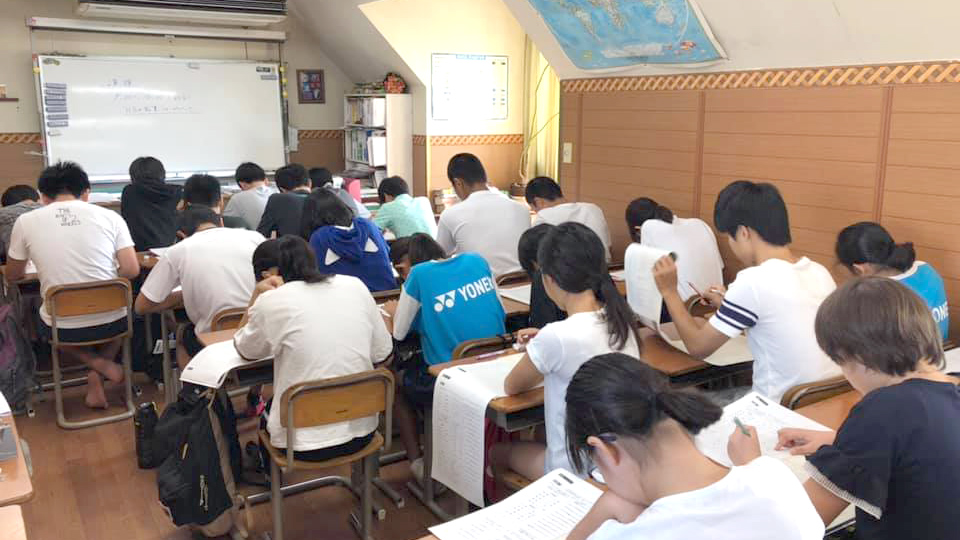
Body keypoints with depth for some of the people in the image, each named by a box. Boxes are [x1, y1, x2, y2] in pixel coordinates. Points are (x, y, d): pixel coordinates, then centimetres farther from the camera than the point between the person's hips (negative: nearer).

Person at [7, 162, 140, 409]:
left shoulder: (26, 222, -1)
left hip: (62, 328, 0)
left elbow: (13, 276, 12)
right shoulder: (110, 217, -4)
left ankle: (97, 363, 10)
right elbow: (132, 270, -4)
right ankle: (97, 380, 14)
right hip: (111, 322, 0)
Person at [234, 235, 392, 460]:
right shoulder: (355, 285, -2)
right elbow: (382, 352, 5)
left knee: (263, 411, 31)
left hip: (303, 446, -4)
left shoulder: (271, 301, -10)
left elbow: (244, 350, 8)